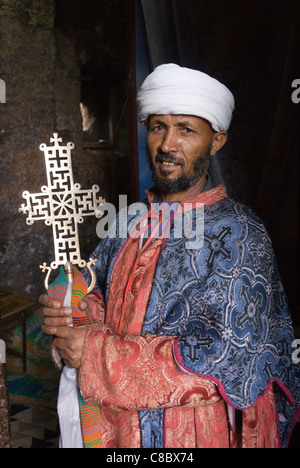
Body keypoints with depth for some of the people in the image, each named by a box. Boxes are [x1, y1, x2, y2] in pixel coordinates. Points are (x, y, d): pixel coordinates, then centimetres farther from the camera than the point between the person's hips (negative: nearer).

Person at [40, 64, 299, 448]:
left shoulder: (239, 235, -18)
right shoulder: (129, 221, 1)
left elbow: (231, 360, -24)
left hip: (200, 436, -5)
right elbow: (98, 289, 10)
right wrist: (80, 312, -15)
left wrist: (100, 353, -25)